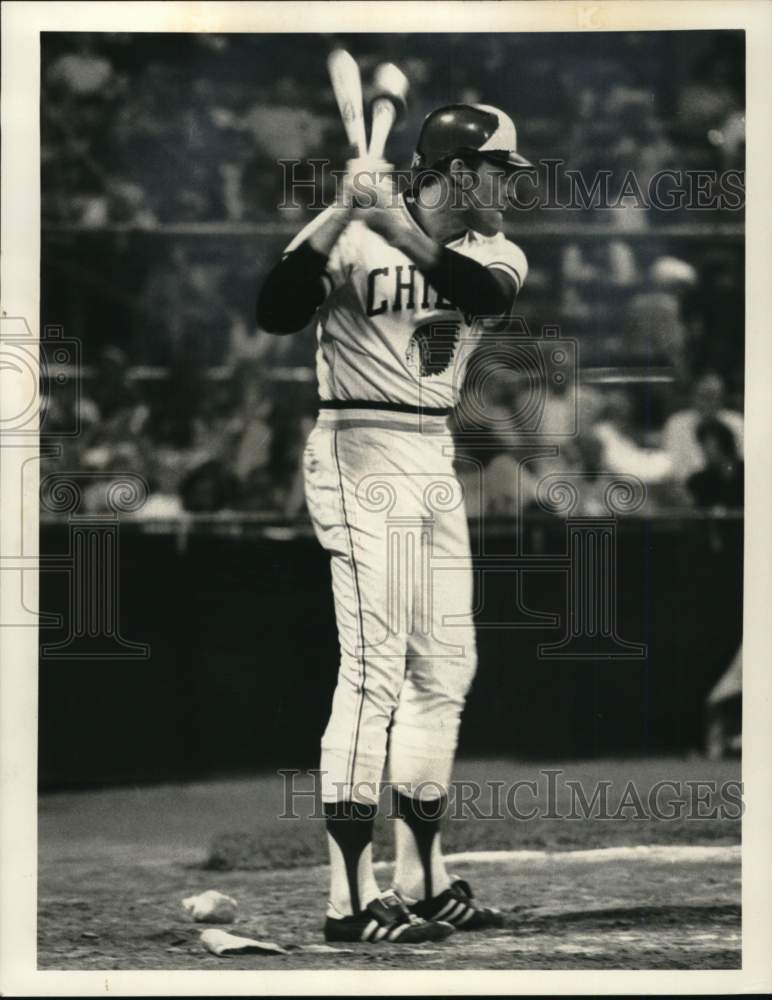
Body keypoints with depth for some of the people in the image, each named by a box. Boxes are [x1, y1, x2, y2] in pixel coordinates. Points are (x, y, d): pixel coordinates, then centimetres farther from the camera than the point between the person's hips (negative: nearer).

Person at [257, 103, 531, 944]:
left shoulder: (490, 252, 7)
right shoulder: (350, 237, -11)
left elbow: (488, 294, -17)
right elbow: (275, 314, -24)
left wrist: (400, 231, -26)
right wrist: (341, 213, -30)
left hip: (435, 461, 8)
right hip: (360, 455, -8)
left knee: (444, 671, 11)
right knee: (375, 670, -13)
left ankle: (420, 883, 21)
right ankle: (350, 900, -13)